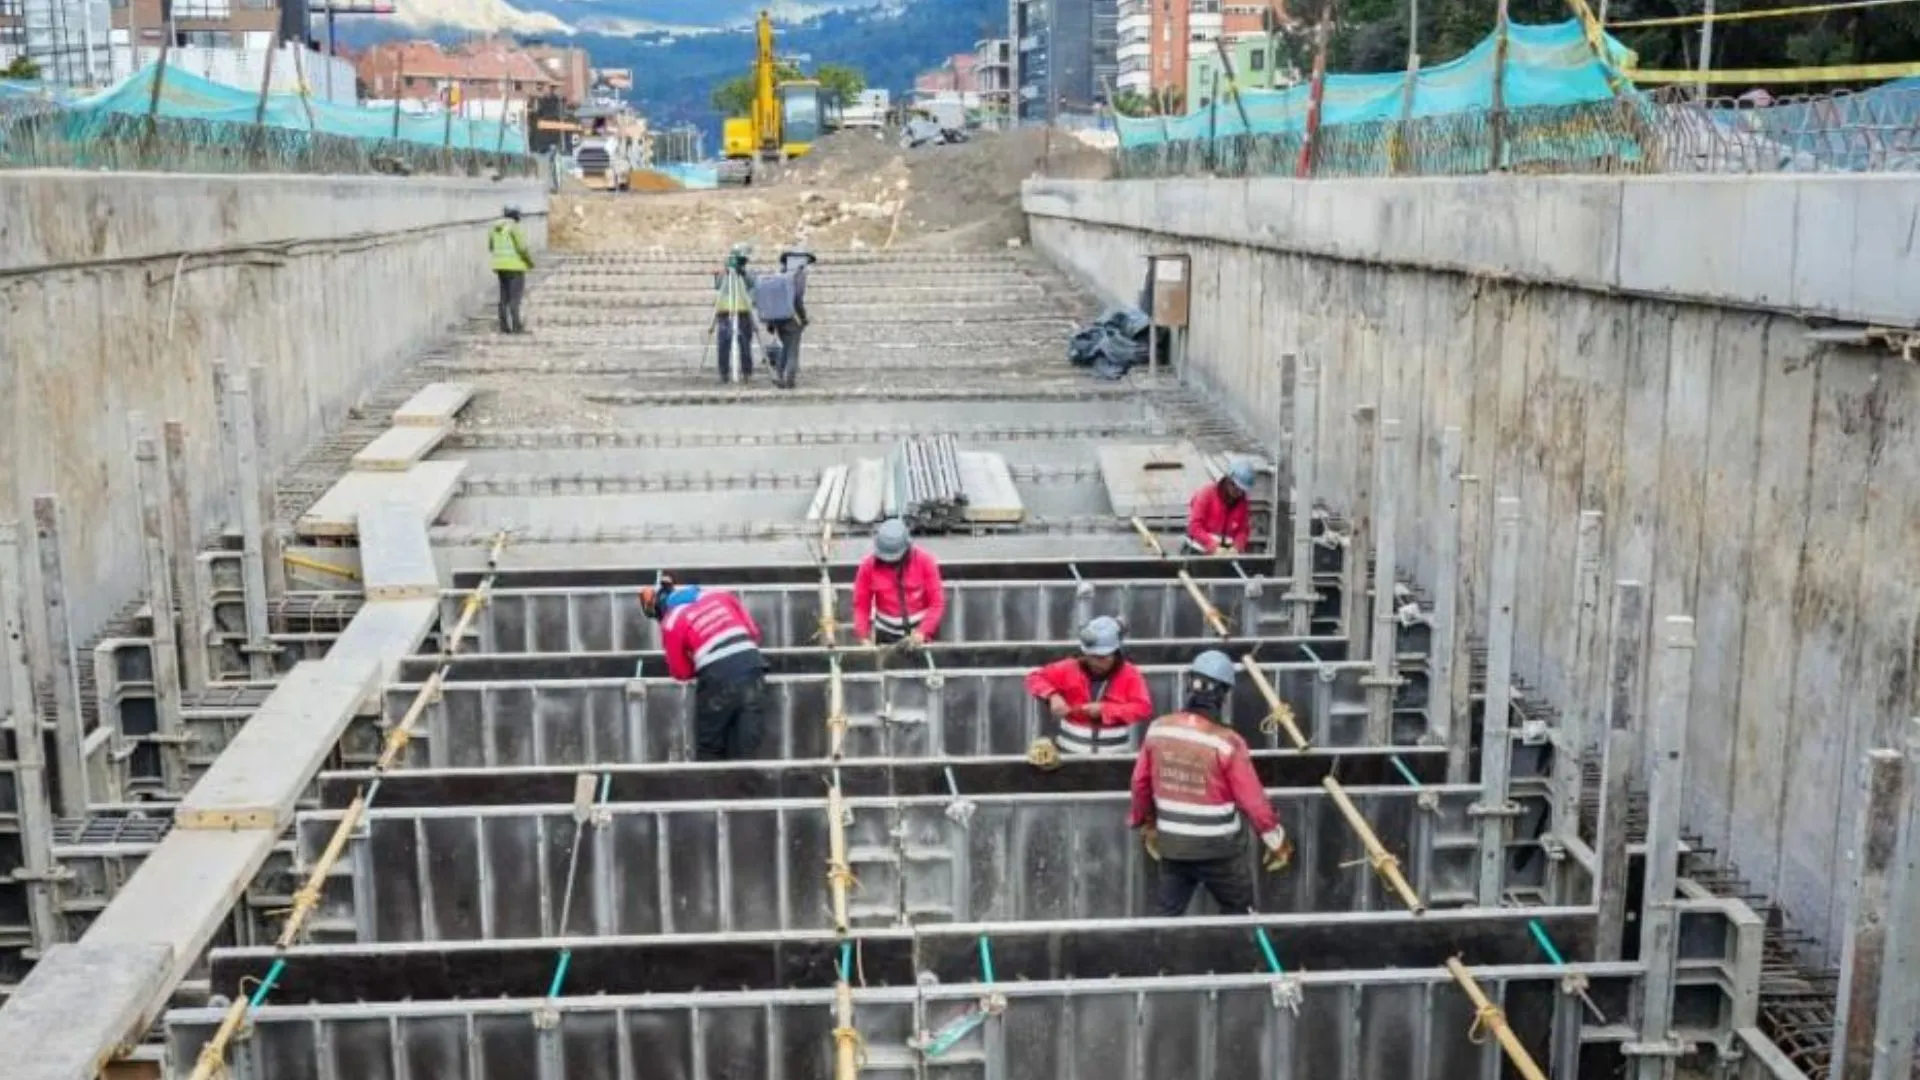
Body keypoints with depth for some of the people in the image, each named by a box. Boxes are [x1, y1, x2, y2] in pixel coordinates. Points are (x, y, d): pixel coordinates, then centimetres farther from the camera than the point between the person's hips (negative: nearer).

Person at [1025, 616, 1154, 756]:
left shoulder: (1129, 675, -9)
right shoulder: (1071, 669, -6)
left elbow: (1143, 708, -19)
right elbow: (1035, 678, -3)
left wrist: (1105, 709, -25)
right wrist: (1053, 696, -23)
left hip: (1114, 755, 0)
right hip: (1073, 752, 0)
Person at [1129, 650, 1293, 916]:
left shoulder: (1158, 729, -7)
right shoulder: (1227, 742, -21)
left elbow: (1140, 783, 5)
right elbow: (1253, 800, -14)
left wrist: (1146, 824, 22)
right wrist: (1277, 841, 1)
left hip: (1171, 844, 4)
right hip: (1218, 848, -4)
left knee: (1168, 915, 14)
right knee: (1238, 913, 16)